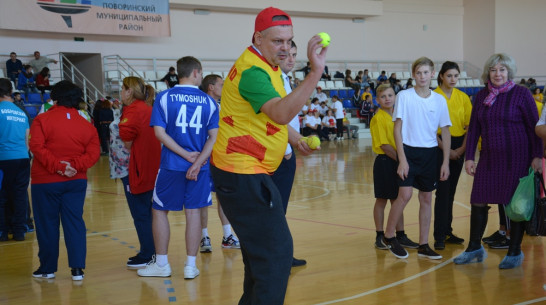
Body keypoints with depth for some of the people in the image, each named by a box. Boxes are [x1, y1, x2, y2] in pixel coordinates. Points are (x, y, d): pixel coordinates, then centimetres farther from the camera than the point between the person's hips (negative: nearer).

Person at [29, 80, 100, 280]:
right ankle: (77, 269, 2)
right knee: (75, 223, 6)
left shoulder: (42, 120, -5)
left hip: (45, 181, -3)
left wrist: (56, 165, -20)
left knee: (47, 224, 7)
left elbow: (37, 146, -18)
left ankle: (48, 268, 17)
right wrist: (75, 165, -14)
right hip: (76, 181, 3)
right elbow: (93, 153, -5)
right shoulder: (86, 125, 5)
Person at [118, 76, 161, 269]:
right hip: (152, 171, 9)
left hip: (137, 171, -9)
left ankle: (147, 256, 5)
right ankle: (152, 252, 23)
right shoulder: (148, 109, 12)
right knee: (149, 213, 16)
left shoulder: (132, 112, -15)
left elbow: (127, 143, -20)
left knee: (140, 215, -1)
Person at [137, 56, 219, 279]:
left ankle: (161, 264, 17)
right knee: (193, 212, 7)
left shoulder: (164, 98, -1)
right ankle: (191, 265, 10)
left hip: (171, 166, -1)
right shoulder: (209, 102, 2)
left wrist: (186, 154, -6)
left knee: (159, 210, 12)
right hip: (199, 167, 1)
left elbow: (160, 133, -8)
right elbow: (214, 137, -5)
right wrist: (197, 162, -10)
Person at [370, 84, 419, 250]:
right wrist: (400, 159, -17)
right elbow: (384, 145, -15)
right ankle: (380, 236, 12)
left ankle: (400, 236, 18)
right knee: (382, 199, 3)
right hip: (384, 162, -6)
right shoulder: (378, 118, -10)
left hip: (399, 162, 6)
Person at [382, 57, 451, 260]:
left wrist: (446, 162, 2)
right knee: (405, 194, -13)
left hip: (430, 153, 4)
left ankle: (423, 245, 16)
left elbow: (445, 132, 8)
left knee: (427, 199, 7)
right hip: (409, 150, -3)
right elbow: (397, 129, -5)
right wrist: (402, 159, -12)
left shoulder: (439, 100, 3)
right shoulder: (404, 96, -5)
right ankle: (388, 236, 7)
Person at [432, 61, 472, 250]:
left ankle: (447, 232, 17)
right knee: (443, 190, -8)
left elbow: (469, 125, 7)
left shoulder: (463, 97, 7)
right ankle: (439, 236, -5)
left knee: (451, 190, 9)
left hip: (459, 147, 4)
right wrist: (445, 149, -12)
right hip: (440, 145, -4)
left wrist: (462, 148, -6)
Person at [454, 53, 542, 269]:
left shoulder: (521, 94, -4)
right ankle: (475, 248, 21)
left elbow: (534, 127, -5)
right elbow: (473, 129, 11)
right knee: (478, 202, 5)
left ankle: (515, 252, 16)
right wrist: (469, 157, 5)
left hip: (516, 158, -4)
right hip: (489, 158, 4)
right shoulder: (481, 96, 8)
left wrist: (537, 156, -11)